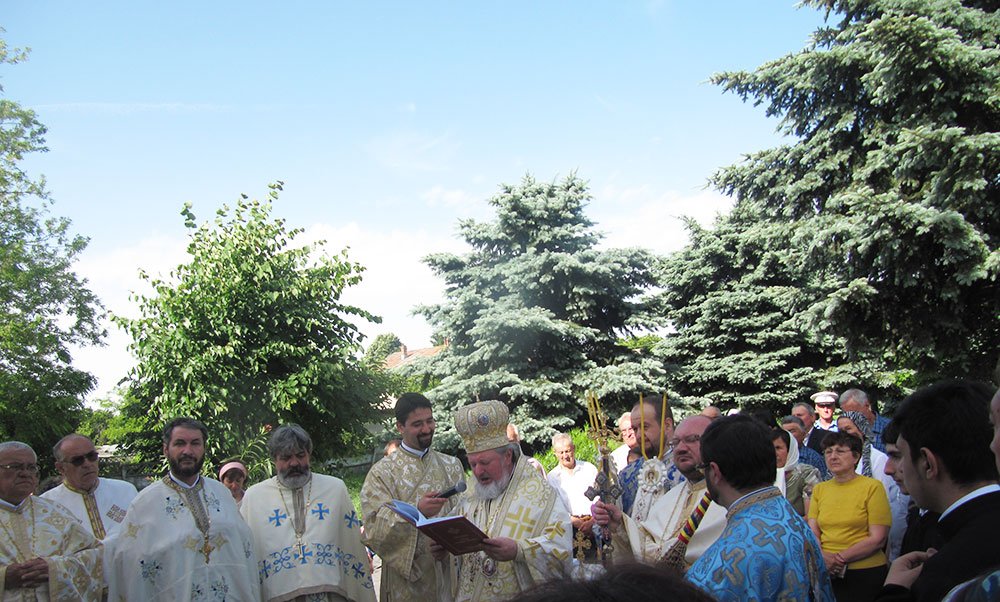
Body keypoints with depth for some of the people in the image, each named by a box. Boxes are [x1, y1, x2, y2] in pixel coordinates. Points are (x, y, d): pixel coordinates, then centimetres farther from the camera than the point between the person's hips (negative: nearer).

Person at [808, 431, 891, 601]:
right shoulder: (819, 489, 10)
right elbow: (812, 533, 4)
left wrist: (842, 558, -17)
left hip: (865, 574, -4)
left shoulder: (873, 487, -4)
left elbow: (878, 539, -10)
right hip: (825, 573, 4)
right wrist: (822, 557, -16)